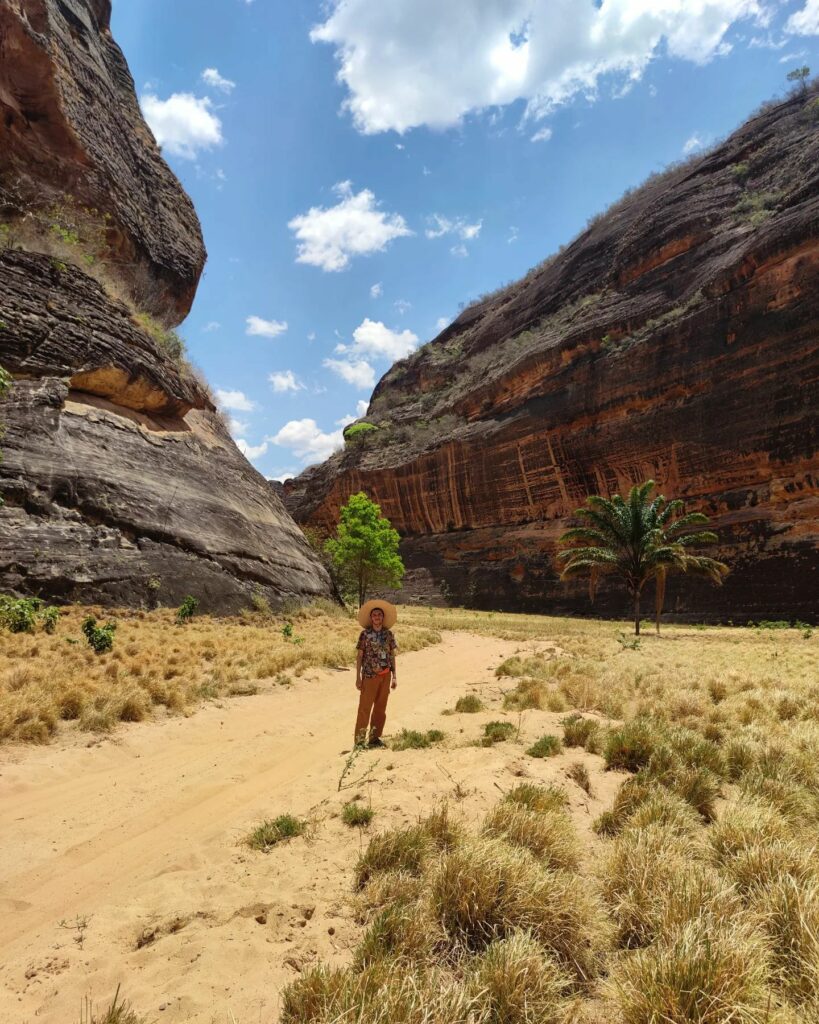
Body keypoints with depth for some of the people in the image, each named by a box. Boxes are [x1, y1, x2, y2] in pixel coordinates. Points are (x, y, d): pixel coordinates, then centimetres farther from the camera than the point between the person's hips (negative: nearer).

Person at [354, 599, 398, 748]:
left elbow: (392, 656, 8)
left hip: (385, 676, 4)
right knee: (365, 707, -2)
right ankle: (360, 739, 7)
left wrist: (394, 676, 4)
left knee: (381, 708, 11)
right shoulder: (365, 634, -5)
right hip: (369, 675, -4)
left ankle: (375, 737, 23)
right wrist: (358, 677, -8)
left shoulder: (388, 634, 4)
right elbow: (359, 656, -4)